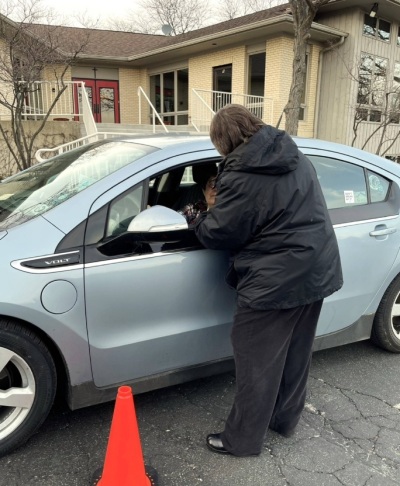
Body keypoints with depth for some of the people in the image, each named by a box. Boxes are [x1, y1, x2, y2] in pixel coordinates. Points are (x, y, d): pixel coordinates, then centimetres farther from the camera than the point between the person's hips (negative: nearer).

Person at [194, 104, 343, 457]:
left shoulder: (243, 177, -19)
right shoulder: (296, 158, 7)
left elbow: (217, 233, -12)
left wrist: (197, 221, 10)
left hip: (276, 281, -9)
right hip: (317, 270, 9)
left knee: (257, 361, 6)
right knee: (296, 352, 21)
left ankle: (243, 439, 23)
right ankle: (286, 419, 41)